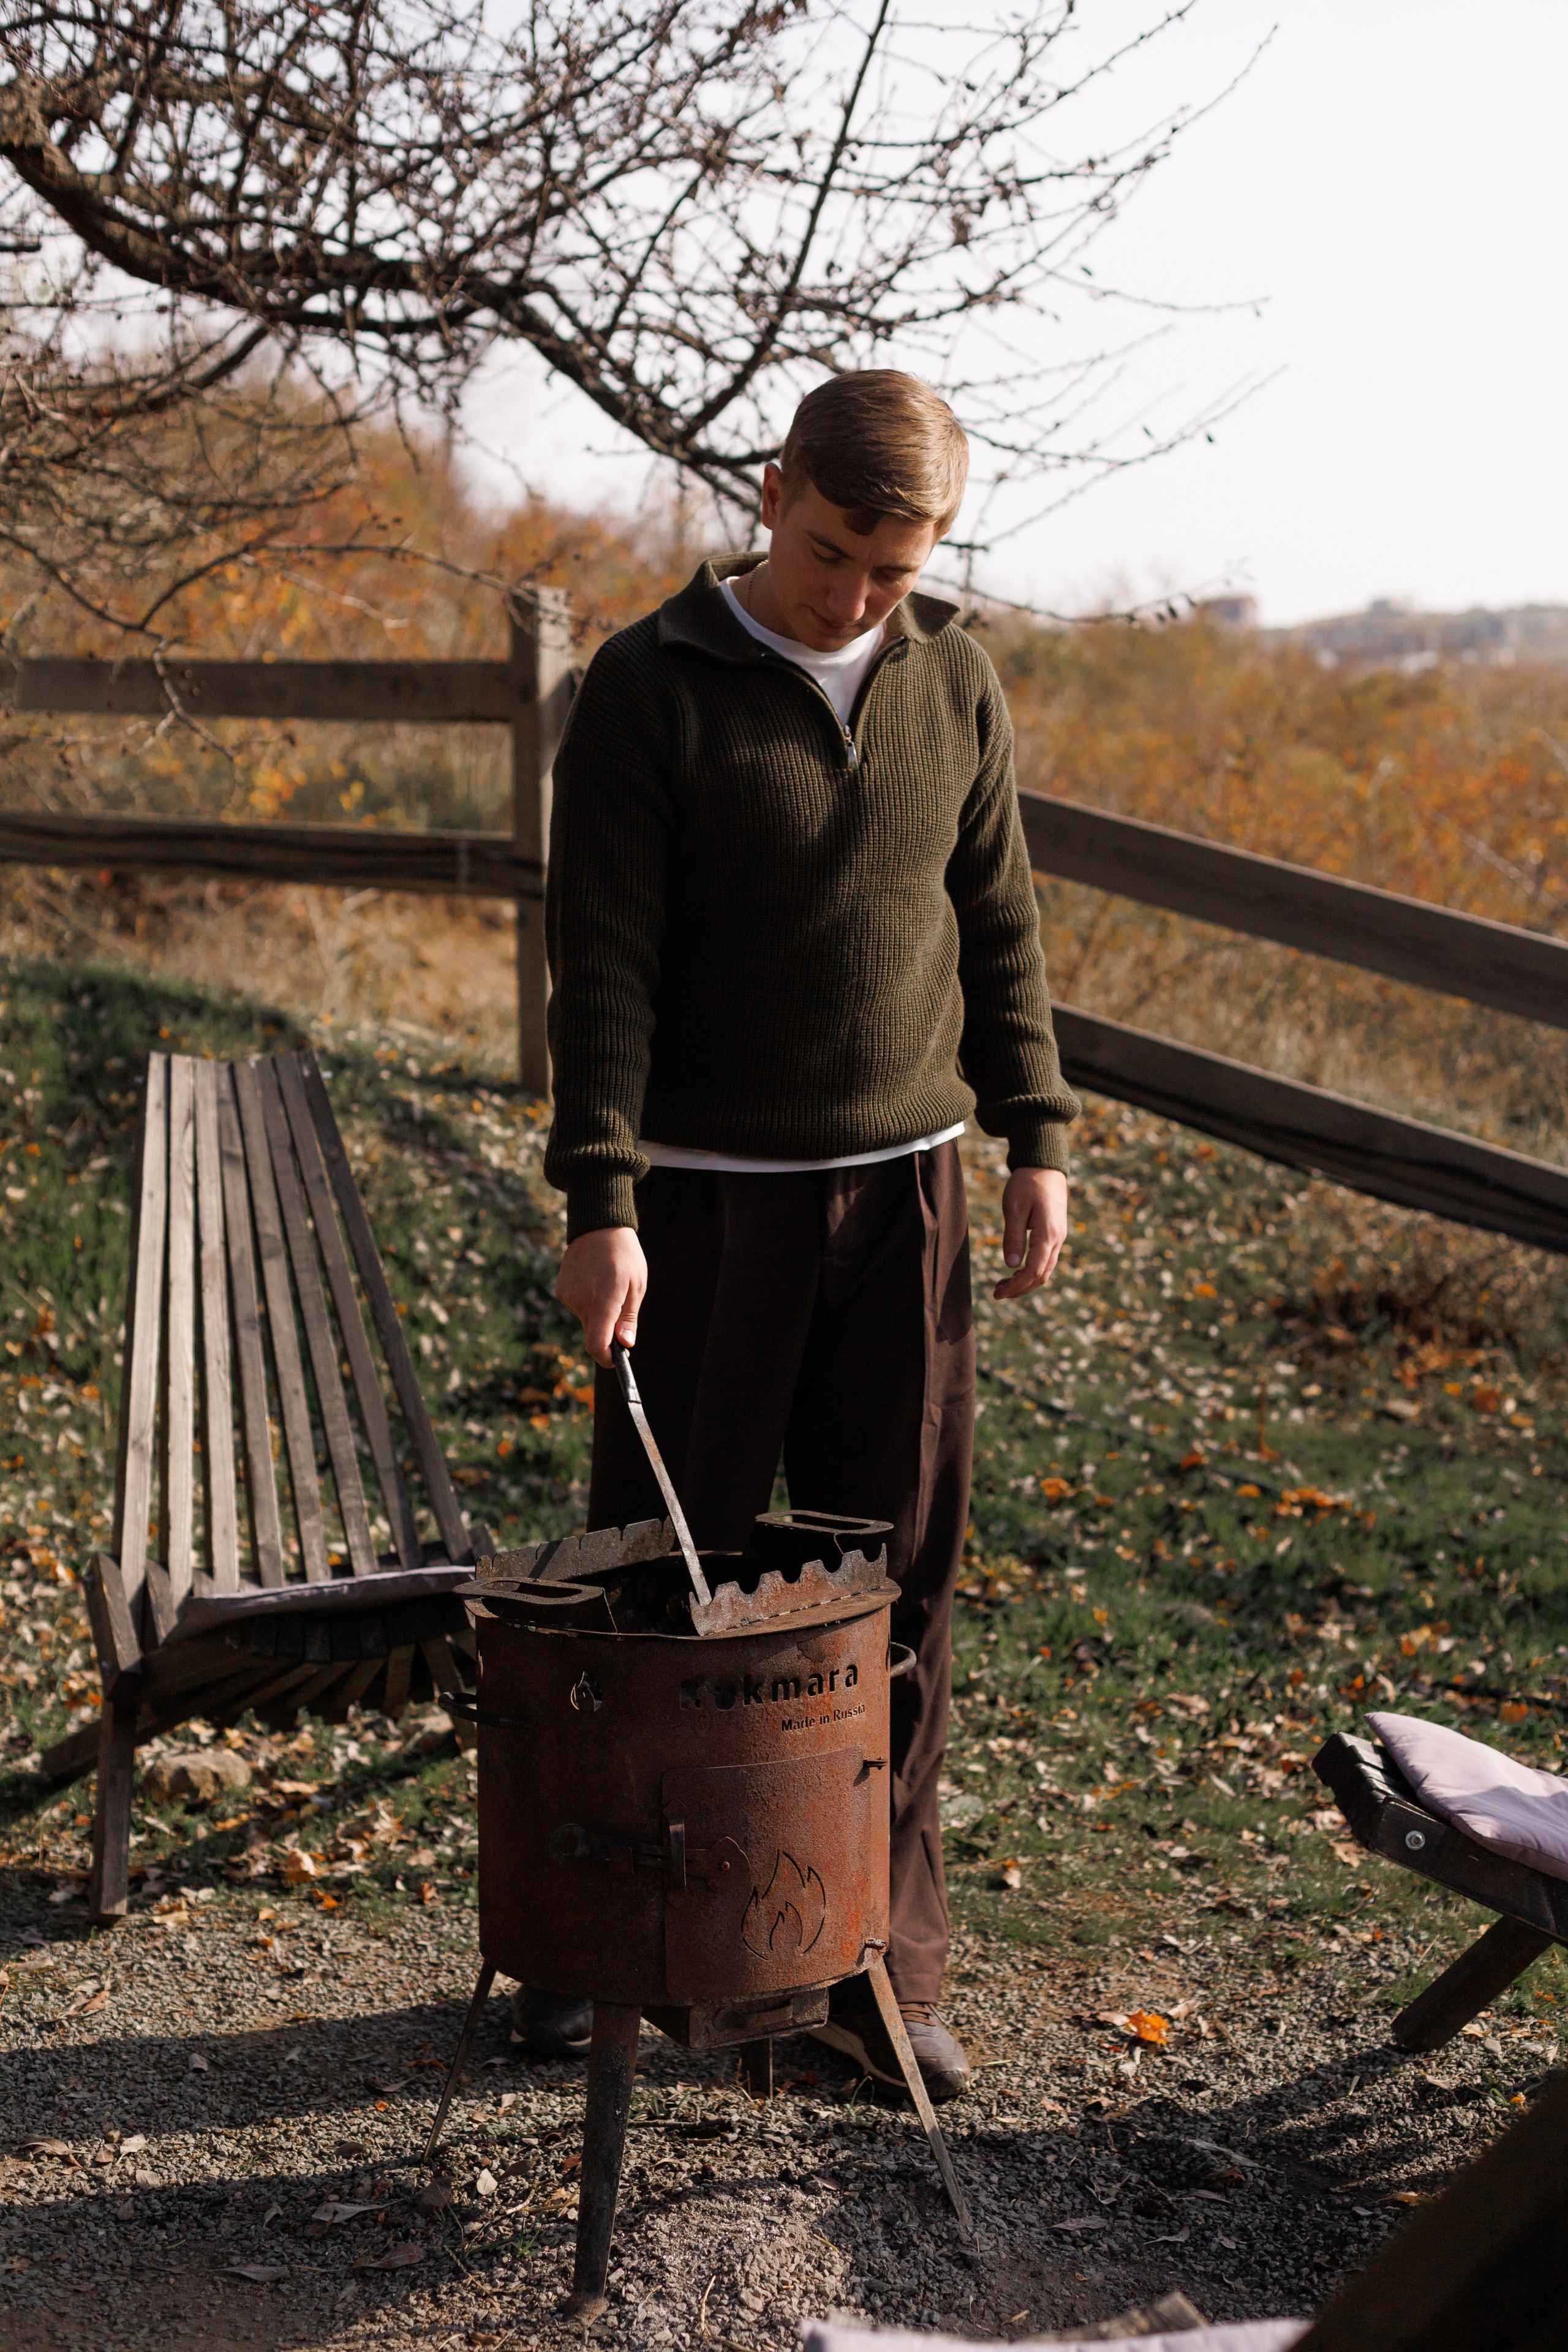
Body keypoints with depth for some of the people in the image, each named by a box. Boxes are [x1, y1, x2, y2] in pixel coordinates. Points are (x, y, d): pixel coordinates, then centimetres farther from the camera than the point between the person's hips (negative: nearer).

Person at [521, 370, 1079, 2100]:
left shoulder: (953, 685, 6)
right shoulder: (651, 688, -7)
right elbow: (603, 960, -12)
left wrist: (1035, 1138, 8)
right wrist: (601, 1202, -19)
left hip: (903, 1183, 4)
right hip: (707, 1193, -3)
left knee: (894, 1590, 6)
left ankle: (878, 1966, 18)